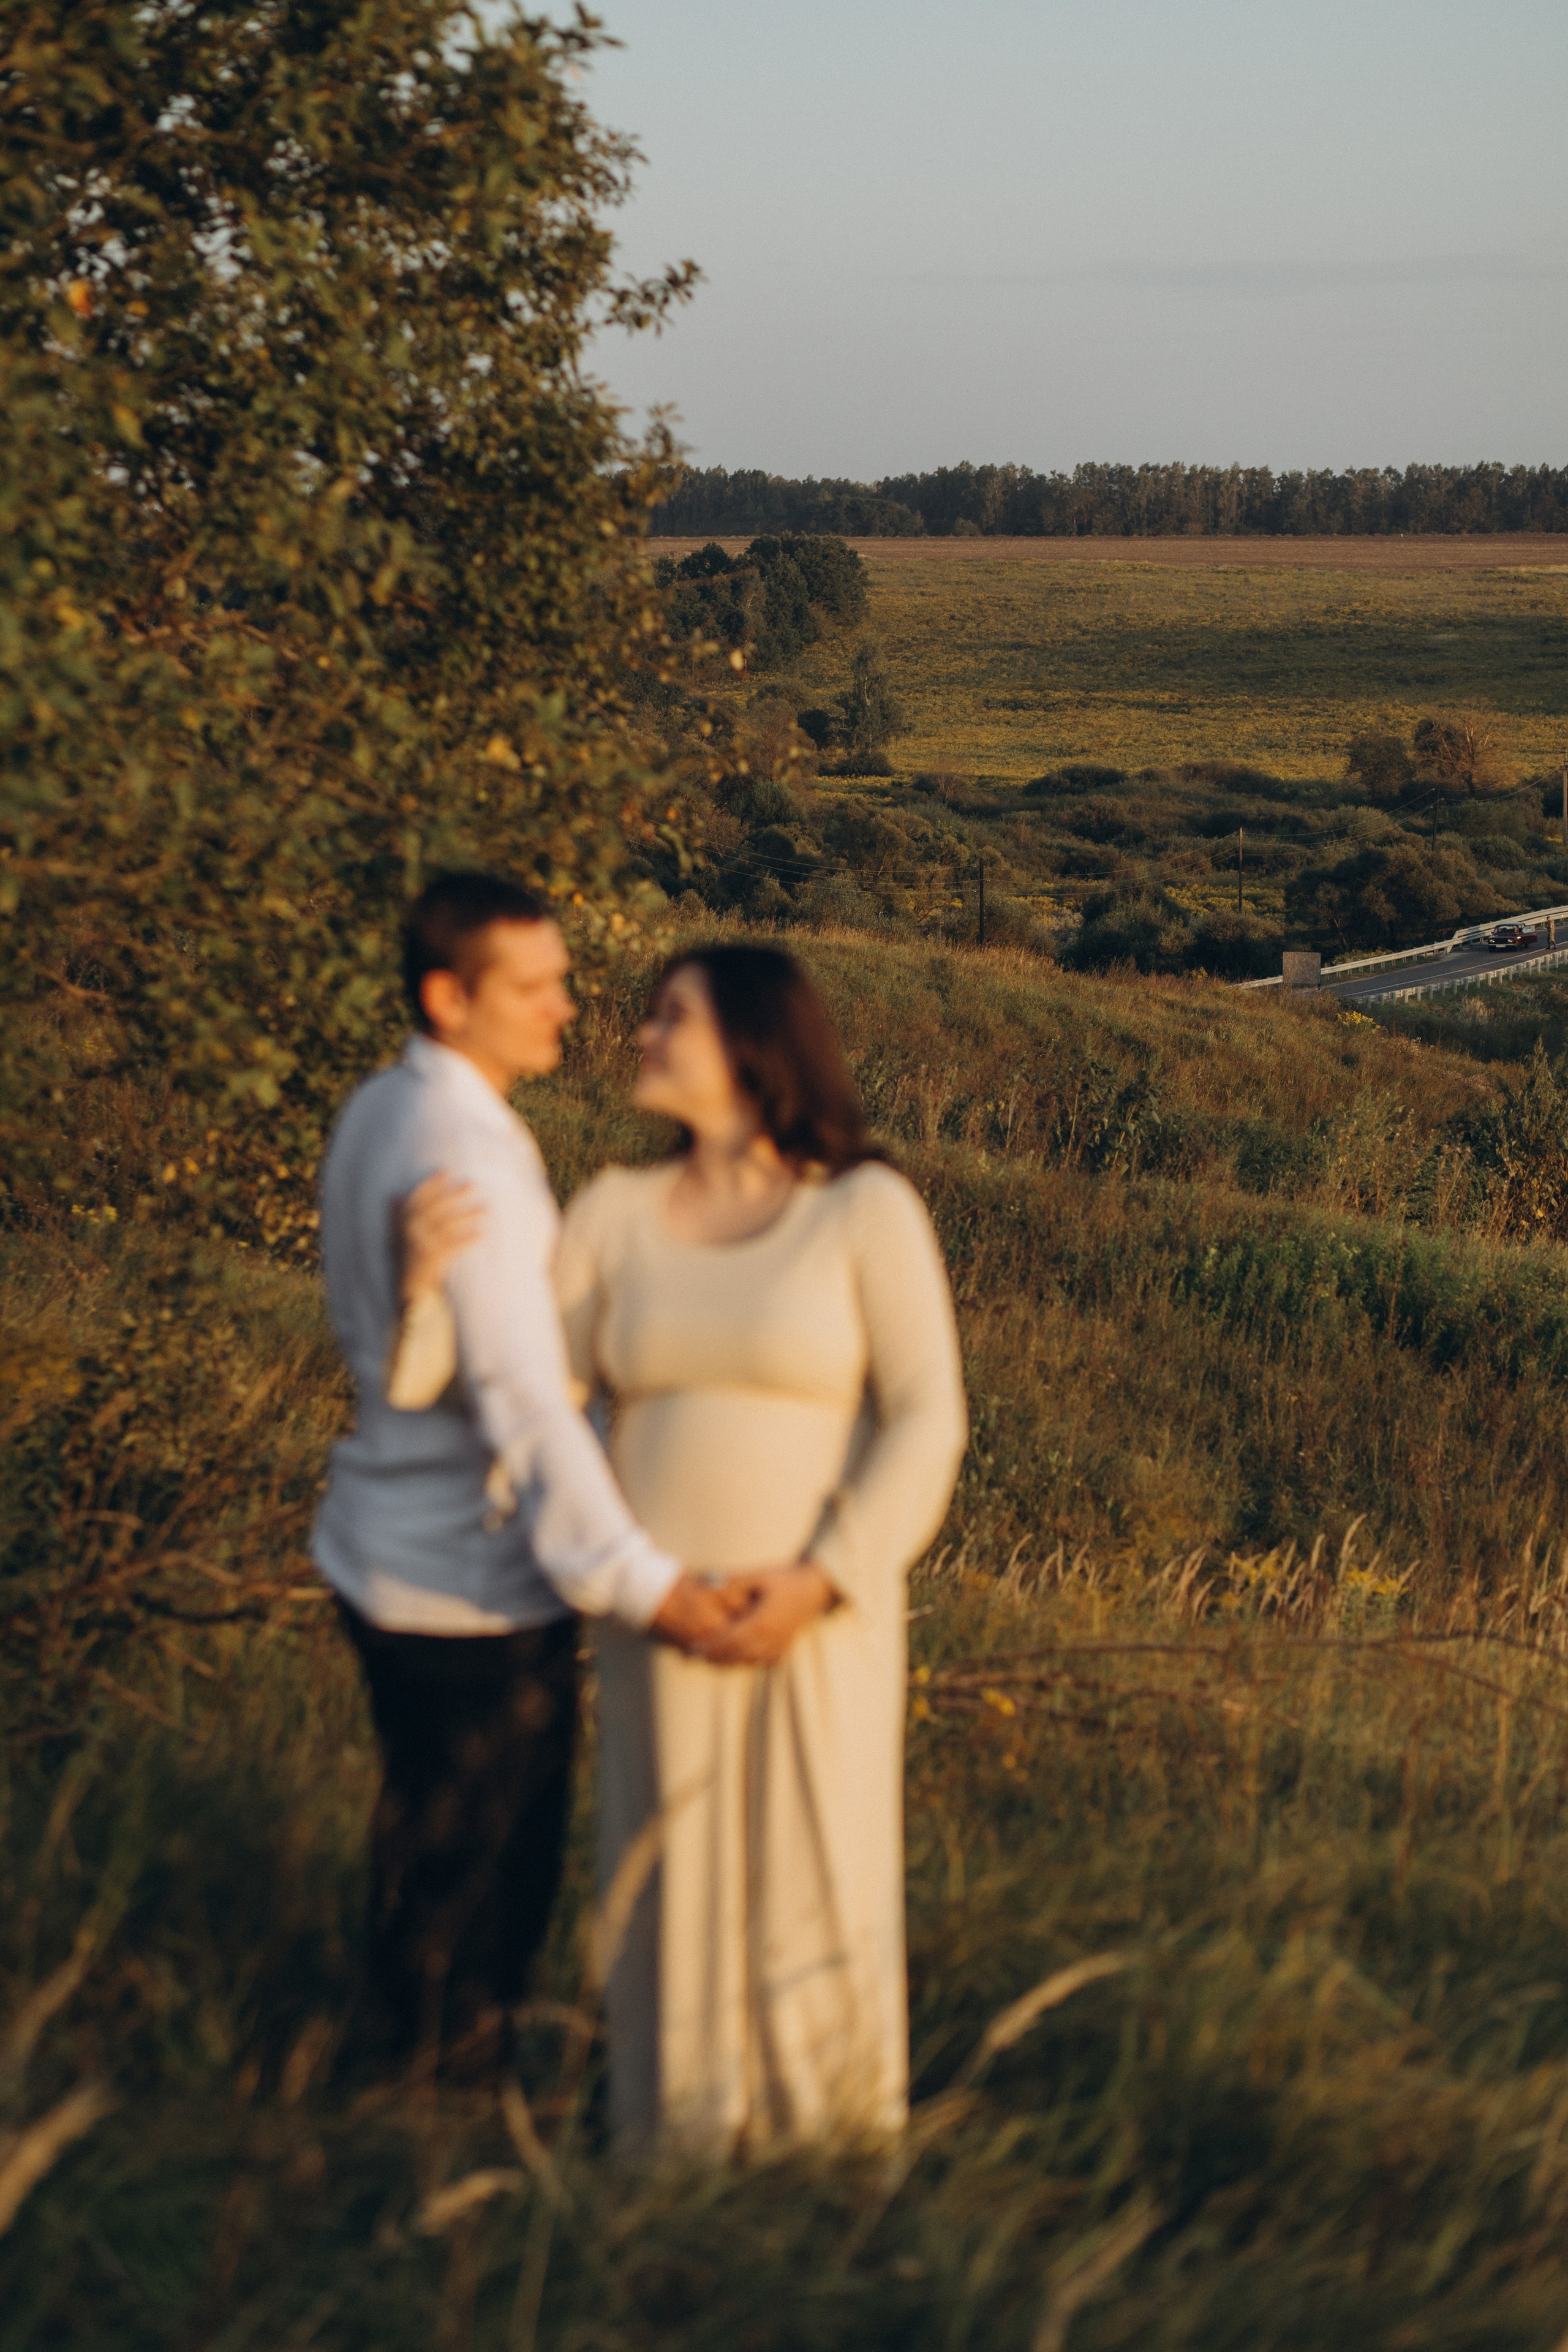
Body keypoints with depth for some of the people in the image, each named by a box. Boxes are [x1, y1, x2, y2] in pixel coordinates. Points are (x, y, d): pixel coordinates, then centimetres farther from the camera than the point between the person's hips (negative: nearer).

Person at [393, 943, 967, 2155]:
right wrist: (432, 1282, -21)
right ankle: (679, 2155, 28)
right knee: (673, 1889, 9)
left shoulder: (868, 1210, -9)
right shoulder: (615, 1214, 1)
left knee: (819, 1887, 4)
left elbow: (925, 1422, -12)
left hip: (819, 1618, -3)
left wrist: (819, 1583, -21)